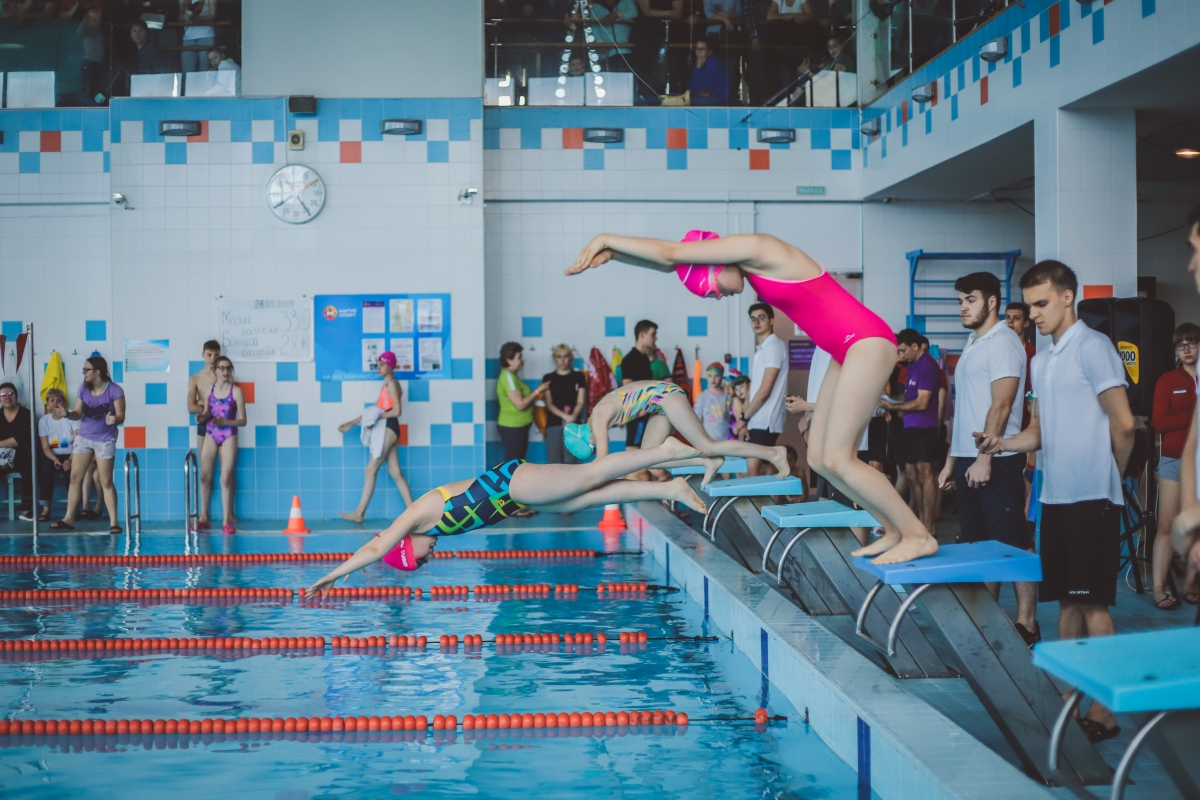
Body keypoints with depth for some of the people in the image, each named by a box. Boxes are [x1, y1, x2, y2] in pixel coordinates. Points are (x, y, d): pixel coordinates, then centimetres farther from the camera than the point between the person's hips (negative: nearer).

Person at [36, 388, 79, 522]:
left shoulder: (72, 417, -5)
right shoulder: (44, 420, 2)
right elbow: (45, 447, -2)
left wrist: (70, 460, -28)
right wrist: (55, 460, -22)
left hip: (71, 455, -2)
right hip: (53, 456, 2)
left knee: (69, 470, -34)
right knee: (45, 468, -30)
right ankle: (45, 509, -28)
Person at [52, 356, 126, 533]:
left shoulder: (115, 390, -14)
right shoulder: (83, 388, 0)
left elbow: (121, 416, -13)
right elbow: (78, 413, 5)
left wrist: (113, 420, -35)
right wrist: (67, 414, -16)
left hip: (105, 440, -5)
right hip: (83, 437, 5)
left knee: (106, 481, -2)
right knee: (75, 478, 5)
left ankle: (113, 522, 4)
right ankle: (69, 519, 13)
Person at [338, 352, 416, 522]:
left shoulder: (392, 384, -9)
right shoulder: (386, 385, 20)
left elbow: (396, 411, -19)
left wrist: (378, 416, -18)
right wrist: (351, 424, 20)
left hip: (389, 428, -10)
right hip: (386, 430, 10)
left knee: (370, 470, -8)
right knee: (395, 473, 5)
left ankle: (359, 513, -5)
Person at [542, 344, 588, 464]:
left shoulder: (579, 376, 8)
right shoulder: (548, 378, 9)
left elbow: (581, 402, 3)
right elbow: (549, 404, 2)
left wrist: (573, 416, -17)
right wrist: (565, 416, -15)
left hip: (573, 424, -1)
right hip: (553, 423, 1)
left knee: (569, 460, -5)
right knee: (554, 461, -3)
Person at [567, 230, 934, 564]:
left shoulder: (754, 248, -15)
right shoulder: (754, 269, 11)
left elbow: (669, 253, -12)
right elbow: (671, 262, 15)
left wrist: (606, 239, -3)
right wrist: (611, 253, 6)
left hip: (868, 343, -10)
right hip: (848, 351, 10)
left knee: (837, 459, -10)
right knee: (819, 458, 6)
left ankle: (918, 536, -1)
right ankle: (894, 531, 15)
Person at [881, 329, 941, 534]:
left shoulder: (927, 366, -15)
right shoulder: (913, 365, 15)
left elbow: (921, 402, -19)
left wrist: (894, 407, -13)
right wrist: (892, 398, 4)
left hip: (923, 427, -10)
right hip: (911, 426, 10)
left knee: (925, 475, -6)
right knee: (911, 475, 12)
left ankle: (928, 527, -3)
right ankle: (919, 521, 20)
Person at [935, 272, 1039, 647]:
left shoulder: (1003, 342, -9)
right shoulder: (972, 345, 18)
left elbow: (1001, 406, -17)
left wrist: (985, 458, -21)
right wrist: (952, 460, 19)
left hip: (996, 461, -9)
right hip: (968, 460, 9)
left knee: (1013, 544, -5)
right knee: (978, 545, 11)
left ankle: (1027, 624, -1)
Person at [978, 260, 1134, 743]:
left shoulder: (1092, 348, -10)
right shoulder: (1041, 361, 15)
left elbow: (1123, 423, -12)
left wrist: (1107, 476, 1)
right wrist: (1002, 444, 0)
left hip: (1090, 499, -8)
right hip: (1055, 498, 8)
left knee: (1092, 603, -4)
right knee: (1067, 600, 12)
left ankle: (1103, 713, 3)